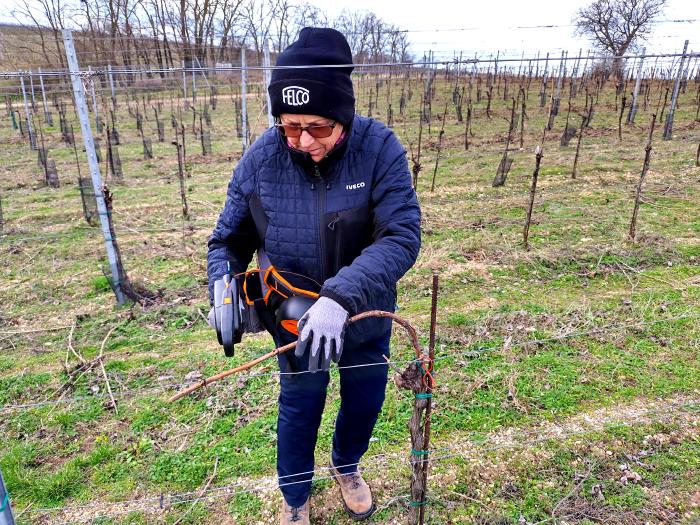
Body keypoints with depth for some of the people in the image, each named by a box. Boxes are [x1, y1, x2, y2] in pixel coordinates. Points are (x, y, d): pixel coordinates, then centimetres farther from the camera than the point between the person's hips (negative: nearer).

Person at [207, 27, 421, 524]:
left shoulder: (379, 147, -23)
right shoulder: (261, 157, -18)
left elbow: (402, 236, -31)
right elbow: (229, 239, -6)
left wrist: (341, 298, -43)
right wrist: (224, 291, -25)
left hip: (366, 310, 1)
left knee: (366, 396, 19)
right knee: (300, 400, 13)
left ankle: (347, 466, 54)